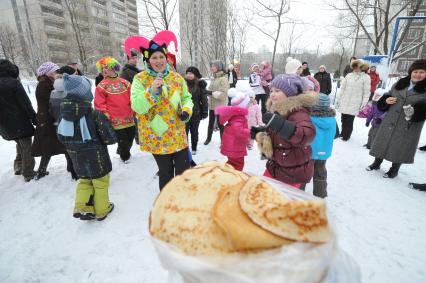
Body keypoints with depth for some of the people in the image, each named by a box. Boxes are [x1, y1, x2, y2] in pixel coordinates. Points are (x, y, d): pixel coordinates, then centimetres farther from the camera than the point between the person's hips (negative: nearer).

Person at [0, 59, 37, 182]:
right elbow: (26, 104, -15)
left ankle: (18, 167, 28)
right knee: (27, 147, 2)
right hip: (19, 121, -7)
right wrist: (35, 119, -7)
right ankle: (28, 173, 6)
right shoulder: (13, 83, -14)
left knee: (20, 144, 24)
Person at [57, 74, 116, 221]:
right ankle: (102, 210, 29)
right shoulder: (95, 114, -24)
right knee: (100, 182, 14)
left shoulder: (64, 114, -6)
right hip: (95, 158, -5)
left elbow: (61, 136, 4)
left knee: (84, 180, 26)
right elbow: (110, 138, -19)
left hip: (77, 159, 5)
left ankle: (82, 207, 20)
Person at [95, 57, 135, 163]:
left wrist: (132, 109, 4)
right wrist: (105, 115, -12)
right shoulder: (102, 85, -4)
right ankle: (124, 156, 27)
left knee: (131, 136, 16)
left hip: (129, 118, 5)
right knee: (122, 139, 1)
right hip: (116, 120, -4)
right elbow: (99, 103, -6)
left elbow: (131, 96, 12)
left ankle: (122, 151, 42)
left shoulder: (124, 82, 7)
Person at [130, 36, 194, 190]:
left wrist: (187, 111, -8)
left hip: (178, 135, 3)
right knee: (166, 174, 13)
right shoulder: (140, 79, -6)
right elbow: (137, 107, -15)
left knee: (184, 171, 11)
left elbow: (186, 98, 12)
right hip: (156, 137, -2)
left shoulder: (177, 77, 3)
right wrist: (152, 91, -28)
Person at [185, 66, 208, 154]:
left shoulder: (200, 85, -4)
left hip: (196, 113, -1)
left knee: (194, 132, 13)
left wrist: (204, 113, -6)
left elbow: (204, 100, -3)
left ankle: (194, 148, 29)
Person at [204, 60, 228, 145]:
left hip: (220, 106, -7)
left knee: (220, 124, 3)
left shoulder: (223, 79, -13)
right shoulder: (213, 78, 9)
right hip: (212, 105, 7)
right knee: (211, 122, 19)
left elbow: (223, 94, -21)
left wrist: (212, 93, -23)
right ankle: (208, 138, 37)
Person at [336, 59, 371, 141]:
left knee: (350, 120, -2)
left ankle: (346, 135, 14)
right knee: (344, 119, 11)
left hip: (355, 104, -3)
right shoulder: (348, 75, 6)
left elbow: (366, 92, -2)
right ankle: (343, 133, 28)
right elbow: (342, 88, 9)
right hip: (344, 102, 3)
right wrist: (338, 99, 6)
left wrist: (363, 104, -6)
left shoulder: (366, 77, -1)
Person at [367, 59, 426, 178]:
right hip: (390, 121, 3)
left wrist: (415, 111, -29)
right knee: (383, 143, 12)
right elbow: (388, 95, 16)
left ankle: (394, 170, 27)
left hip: (408, 126, -3)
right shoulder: (400, 83, 6)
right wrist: (386, 100, -7)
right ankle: (376, 163, 32)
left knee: (400, 147, 7)